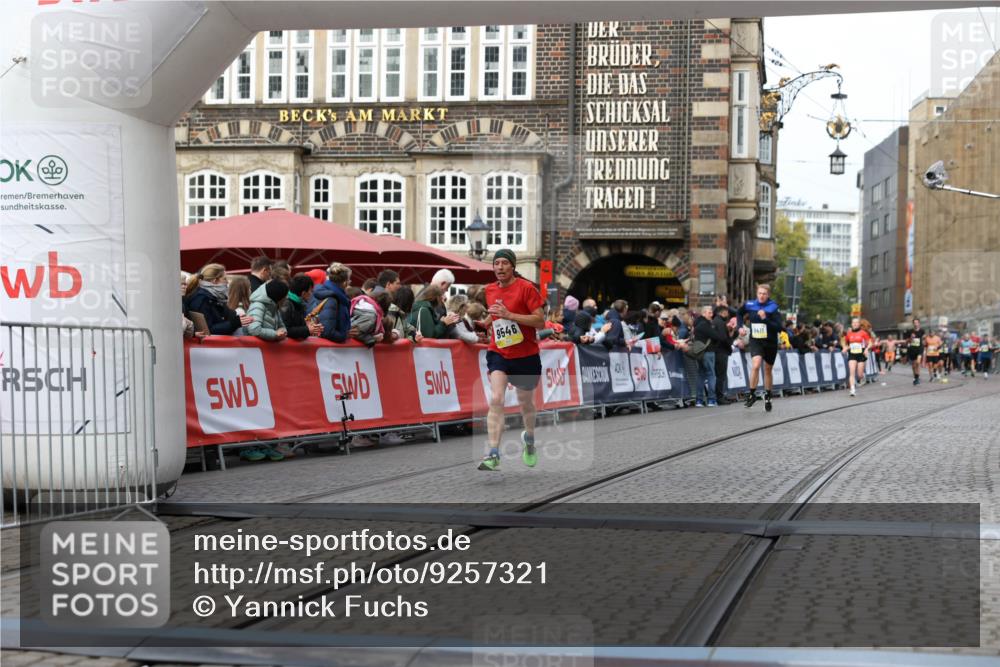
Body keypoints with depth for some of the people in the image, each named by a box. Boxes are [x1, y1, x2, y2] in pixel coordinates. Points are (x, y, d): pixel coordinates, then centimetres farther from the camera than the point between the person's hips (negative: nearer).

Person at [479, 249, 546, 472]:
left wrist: (508, 315, -23)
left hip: (526, 356, -2)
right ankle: (493, 455, -23)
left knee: (526, 403, 15)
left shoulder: (526, 288, -10)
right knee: (495, 400, -19)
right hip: (498, 353, 3)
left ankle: (529, 439, 47)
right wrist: (492, 327, 13)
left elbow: (540, 321, -18)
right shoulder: (489, 290, 8)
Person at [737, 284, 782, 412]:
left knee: (768, 370, 13)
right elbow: (739, 313, 18)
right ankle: (752, 394, -11)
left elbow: (779, 327, -18)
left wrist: (765, 319, -29)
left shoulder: (773, 308, -11)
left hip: (770, 342, 0)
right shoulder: (749, 305, -4)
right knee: (755, 365, -24)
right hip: (756, 341, 0)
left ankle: (767, 397, 31)